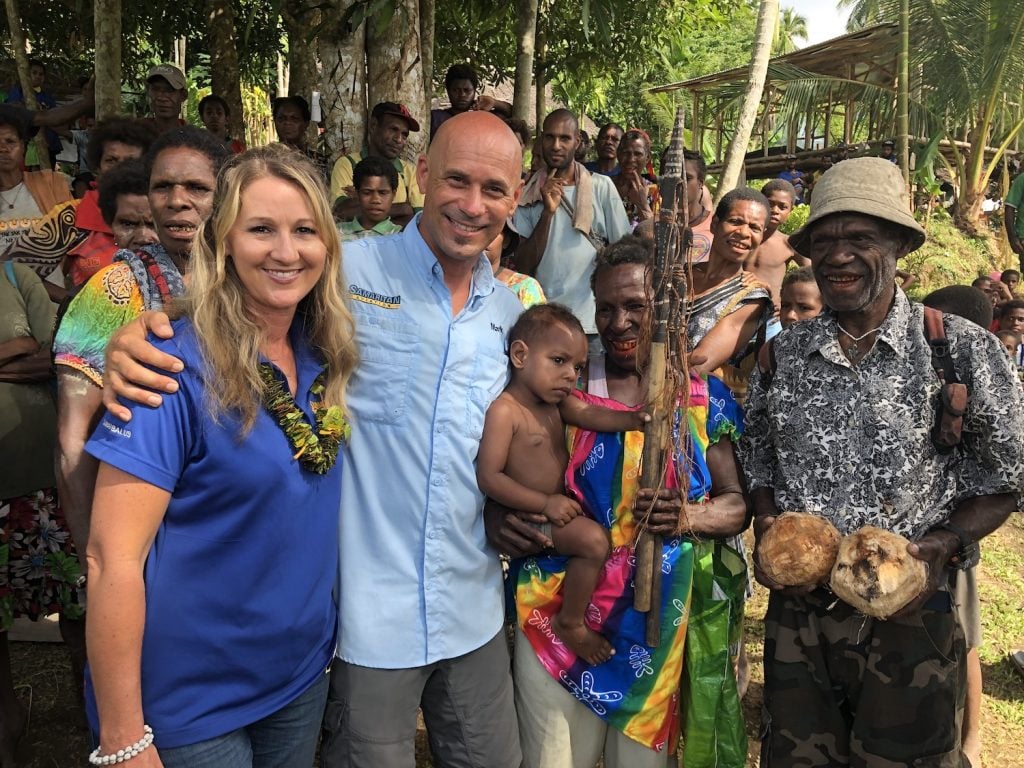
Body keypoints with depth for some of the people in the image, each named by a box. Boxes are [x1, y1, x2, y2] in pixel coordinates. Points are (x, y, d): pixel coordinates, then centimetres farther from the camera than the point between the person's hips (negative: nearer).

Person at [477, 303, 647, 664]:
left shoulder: (557, 401, 4)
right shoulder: (504, 411, -23)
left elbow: (591, 415, -12)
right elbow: (489, 476, -27)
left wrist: (634, 419, -31)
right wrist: (546, 504, -26)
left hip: (557, 506, 10)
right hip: (528, 519, -10)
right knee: (593, 540, -22)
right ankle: (570, 623, -4)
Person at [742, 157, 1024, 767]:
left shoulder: (963, 350, -8)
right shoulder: (783, 355, 2)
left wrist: (940, 548, -16)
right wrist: (770, 531, -5)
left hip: (910, 614, -3)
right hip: (797, 612, 3)